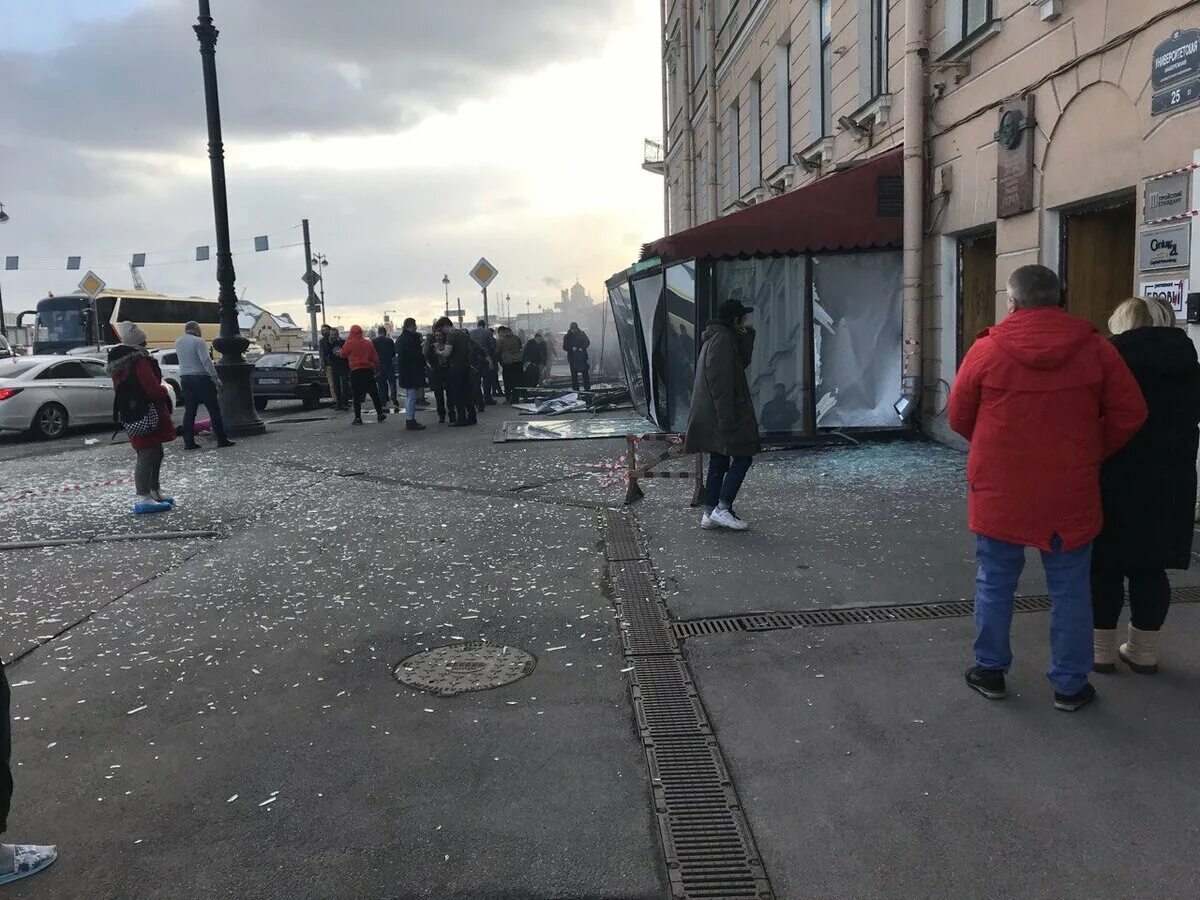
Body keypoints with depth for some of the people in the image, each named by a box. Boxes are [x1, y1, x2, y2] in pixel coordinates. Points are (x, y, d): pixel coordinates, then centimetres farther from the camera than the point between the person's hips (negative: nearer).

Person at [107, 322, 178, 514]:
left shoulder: (118, 364, 13)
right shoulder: (140, 361, -17)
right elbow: (154, 390, -23)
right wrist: (165, 390, -1)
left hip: (131, 417, 10)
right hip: (147, 417, -10)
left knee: (155, 454, 20)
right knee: (147, 456, -9)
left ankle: (155, 493, 30)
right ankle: (143, 499, -10)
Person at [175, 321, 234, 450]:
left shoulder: (178, 343, 12)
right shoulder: (198, 341, -10)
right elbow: (206, 361, -17)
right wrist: (216, 379, -15)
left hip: (185, 379, 7)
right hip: (201, 378, -7)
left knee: (189, 411, 7)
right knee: (214, 410, -1)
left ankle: (188, 442, 4)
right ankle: (222, 439, -2)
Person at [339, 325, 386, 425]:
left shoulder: (349, 344, -7)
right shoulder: (368, 343, 3)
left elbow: (342, 354, 7)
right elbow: (375, 358, 6)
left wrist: (339, 351, 28)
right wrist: (377, 370, 18)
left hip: (355, 372, -2)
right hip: (368, 371, 3)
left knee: (357, 396, 2)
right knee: (374, 394, 11)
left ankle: (358, 418, 1)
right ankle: (380, 414, 14)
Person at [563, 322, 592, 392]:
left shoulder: (582, 334, 6)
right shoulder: (567, 336, 6)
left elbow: (587, 342, 3)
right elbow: (565, 347, 4)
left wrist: (582, 348, -15)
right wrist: (572, 349, -14)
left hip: (582, 356, 0)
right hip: (572, 357, 0)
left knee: (585, 372, -1)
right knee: (574, 374, 0)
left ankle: (587, 387, 3)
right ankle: (575, 389, 4)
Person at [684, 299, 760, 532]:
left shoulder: (714, 337, 17)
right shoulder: (722, 339, -15)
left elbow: (742, 363, 23)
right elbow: (720, 383, -22)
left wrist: (747, 337, 10)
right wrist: (727, 419, -24)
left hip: (713, 416, 10)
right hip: (724, 414, -10)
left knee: (719, 464, 12)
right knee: (742, 458, -5)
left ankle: (709, 513, 15)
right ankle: (722, 509, -7)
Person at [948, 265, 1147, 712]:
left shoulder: (987, 349, -7)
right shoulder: (1095, 348, -3)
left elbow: (958, 417, 1)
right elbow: (1130, 412, 0)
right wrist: (1092, 452, 12)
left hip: (999, 492, 0)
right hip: (1069, 493, 1)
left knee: (995, 585, 13)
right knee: (1070, 590, 11)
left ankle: (990, 670, 24)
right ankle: (1070, 685, 19)